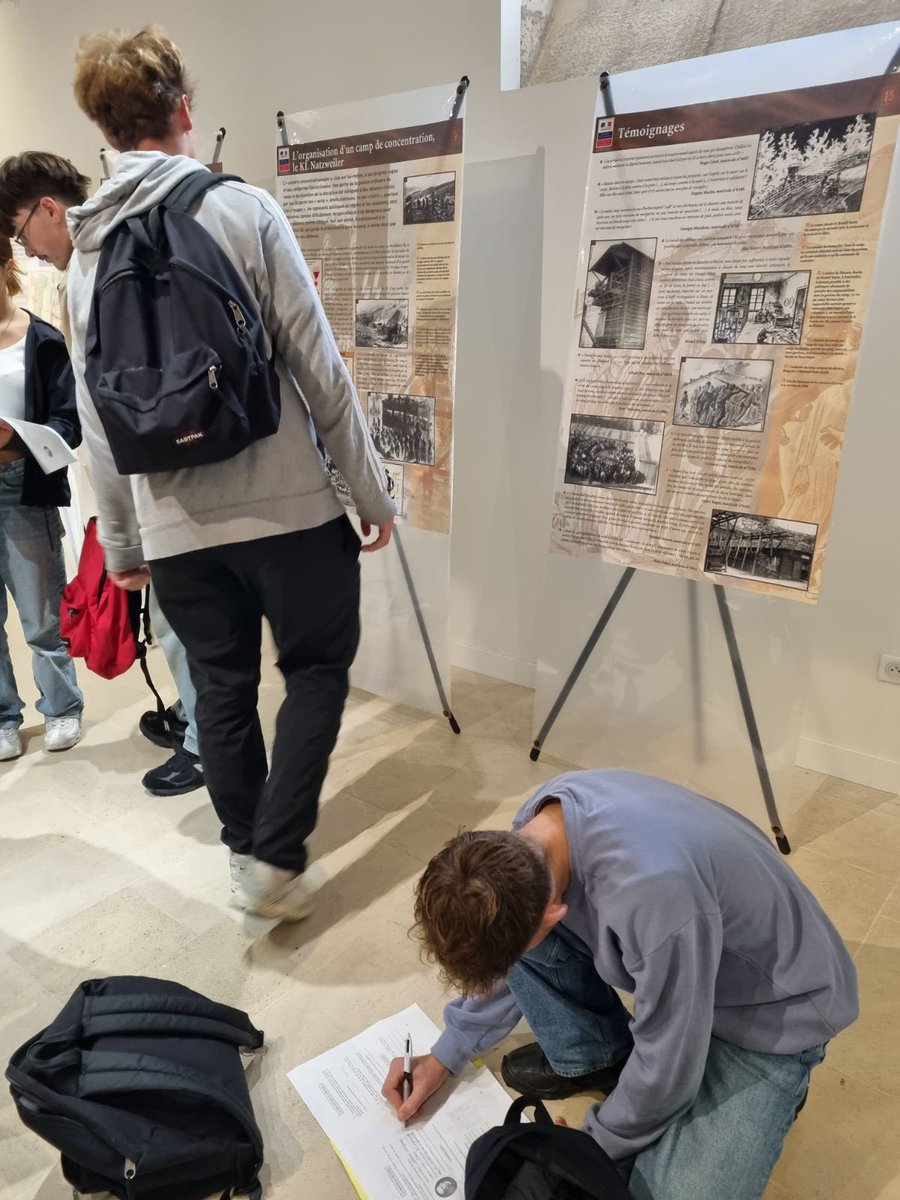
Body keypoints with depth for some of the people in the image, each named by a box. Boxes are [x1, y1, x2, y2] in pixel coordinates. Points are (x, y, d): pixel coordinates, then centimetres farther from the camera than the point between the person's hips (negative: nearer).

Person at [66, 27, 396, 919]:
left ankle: (248, 856, 29)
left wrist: (121, 541, 18)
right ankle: (275, 858, 10)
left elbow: (99, 418, 11)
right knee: (317, 667, 12)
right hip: (287, 505, -4)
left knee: (221, 688, 16)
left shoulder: (85, 251, 10)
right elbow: (318, 368, -8)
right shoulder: (243, 210, -4)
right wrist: (370, 489, -1)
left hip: (175, 526, 5)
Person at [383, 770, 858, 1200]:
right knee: (501, 921, -11)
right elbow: (506, 953, 3)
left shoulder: (653, 892, -42)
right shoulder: (532, 831, -18)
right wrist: (446, 1054, 5)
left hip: (775, 1007, -5)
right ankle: (597, 1054, 11)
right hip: (660, 961, 6)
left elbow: (664, 1068, -25)